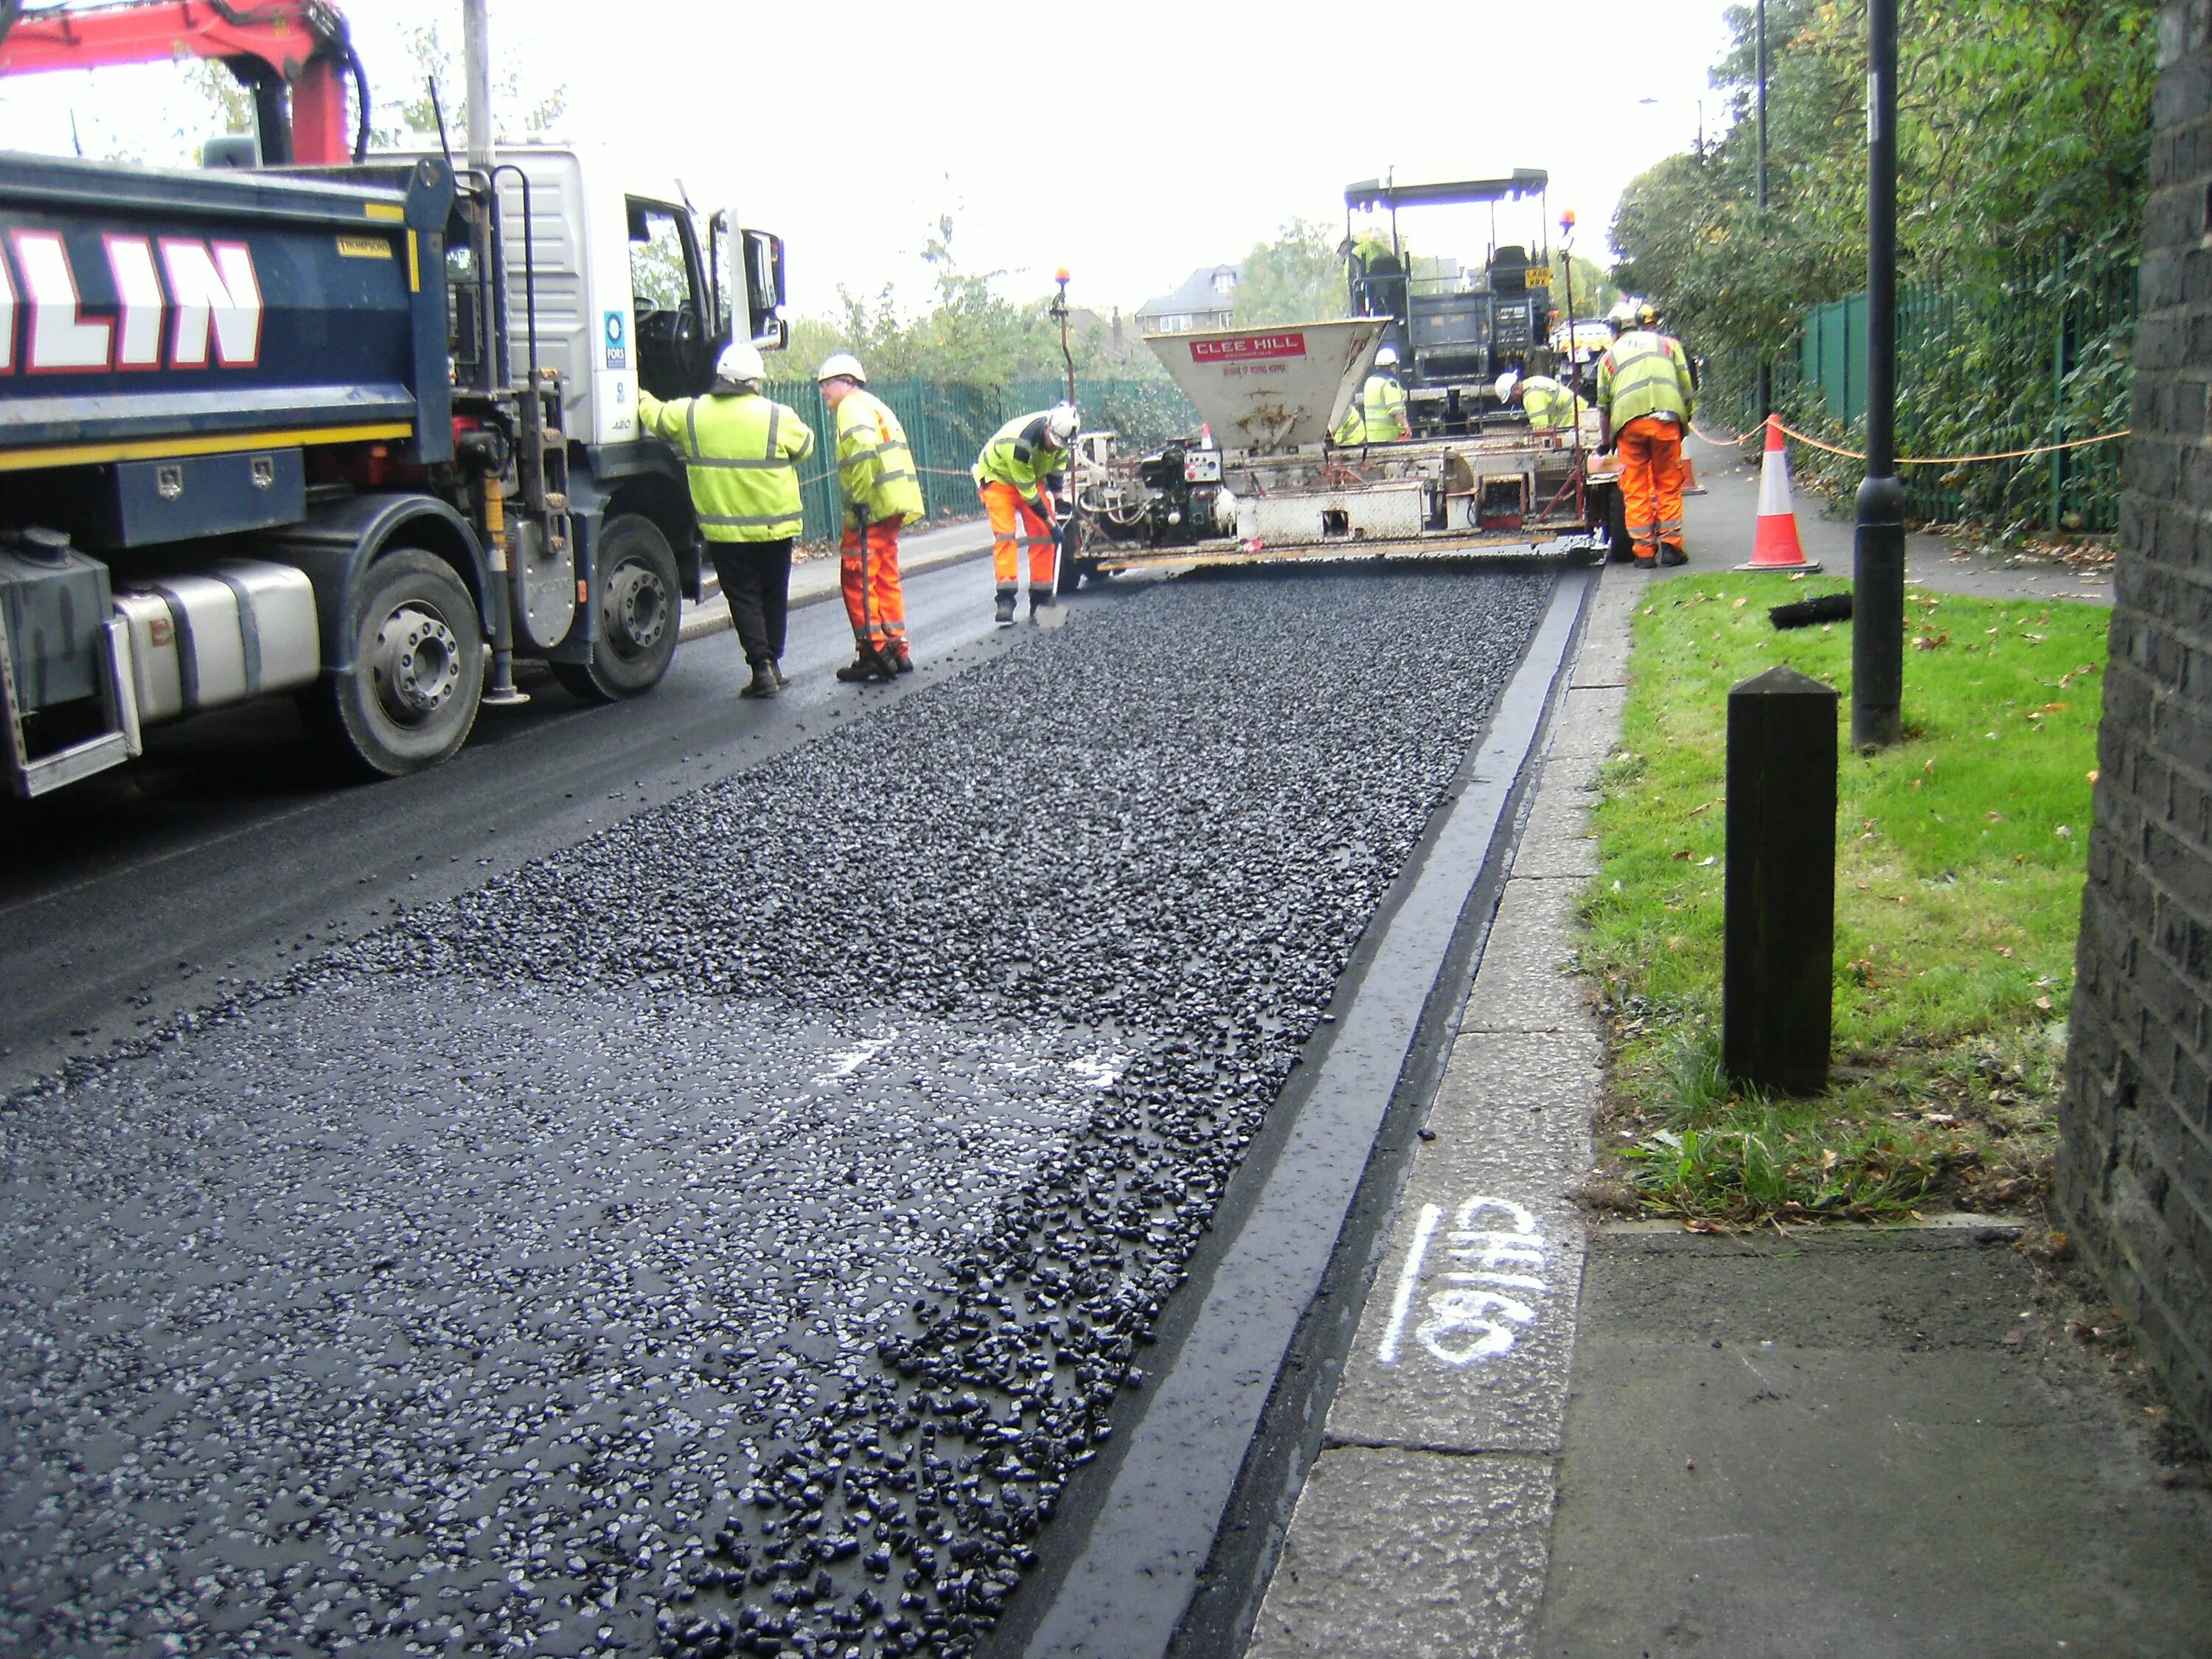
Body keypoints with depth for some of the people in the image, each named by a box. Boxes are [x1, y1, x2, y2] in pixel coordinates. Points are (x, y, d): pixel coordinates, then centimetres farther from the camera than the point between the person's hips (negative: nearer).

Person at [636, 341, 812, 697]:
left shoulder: (690, 414, -4)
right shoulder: (778, 417, -10)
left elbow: (655, 416, 14)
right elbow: (806, 446, 6)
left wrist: (644, 399, 36)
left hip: (723, 530, 0)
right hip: (775, 526, 0)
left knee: (743, 598, 6)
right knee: (774, 596, 15)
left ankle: (762, 666, -3)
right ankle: (774, 664, 22)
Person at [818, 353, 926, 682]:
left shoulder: (852, 405, -6)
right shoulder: (875, 405, 25)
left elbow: (864, 451, -23)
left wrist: (859, 500, -20)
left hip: (871, 508, -10)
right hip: (893, 507, 10)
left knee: (857, 579, -5)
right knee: (886, 577, 15)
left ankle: (874, 652, -6)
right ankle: (897, 648, 18)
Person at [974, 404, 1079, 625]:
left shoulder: (1060, 432, -18)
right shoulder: (1020, 444, -39)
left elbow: (1058, 460, 4)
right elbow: (1026, 490, -29)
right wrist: (1048, 519, -22)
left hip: (1032, 476, 7)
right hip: (998, 477, -7)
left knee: (1043, 535, -1)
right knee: (1005, 536, -20)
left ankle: (1041, 598, 6)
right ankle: (1005, 601, -25)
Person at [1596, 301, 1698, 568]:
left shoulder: (1610, 355, 23)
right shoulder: (1668, 344, 23)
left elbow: (1604, 404, 22)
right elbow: (1687, 388, 16)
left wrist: (1604, 441, 33)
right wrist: (1685, 419, 27)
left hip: (1628, 421, 0)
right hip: (1666, 418, 0)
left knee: (1635, 489, 5)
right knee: (1668, 485, 9)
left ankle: (1643, 551, 3)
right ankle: (1670, 546, 4)